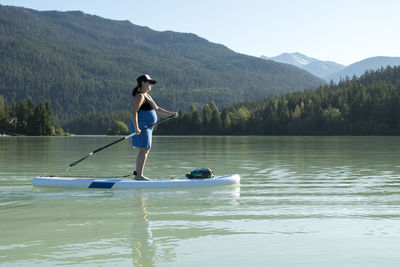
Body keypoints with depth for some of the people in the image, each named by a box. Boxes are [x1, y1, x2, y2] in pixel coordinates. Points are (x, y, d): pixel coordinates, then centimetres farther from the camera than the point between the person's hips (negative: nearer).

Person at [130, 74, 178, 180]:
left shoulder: (147, 95, 20)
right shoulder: (140, 96, -12)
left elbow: (156, 109, 25)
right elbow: (134, 111, -22)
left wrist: (171, 113, 17)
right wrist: (136, 128, -31)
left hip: (147, 127, 10)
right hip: (141, 127, -10)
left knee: (146, 150, 10)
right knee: (143, 150, -12)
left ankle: (137, 174, 12)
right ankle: (139, 175, -13)